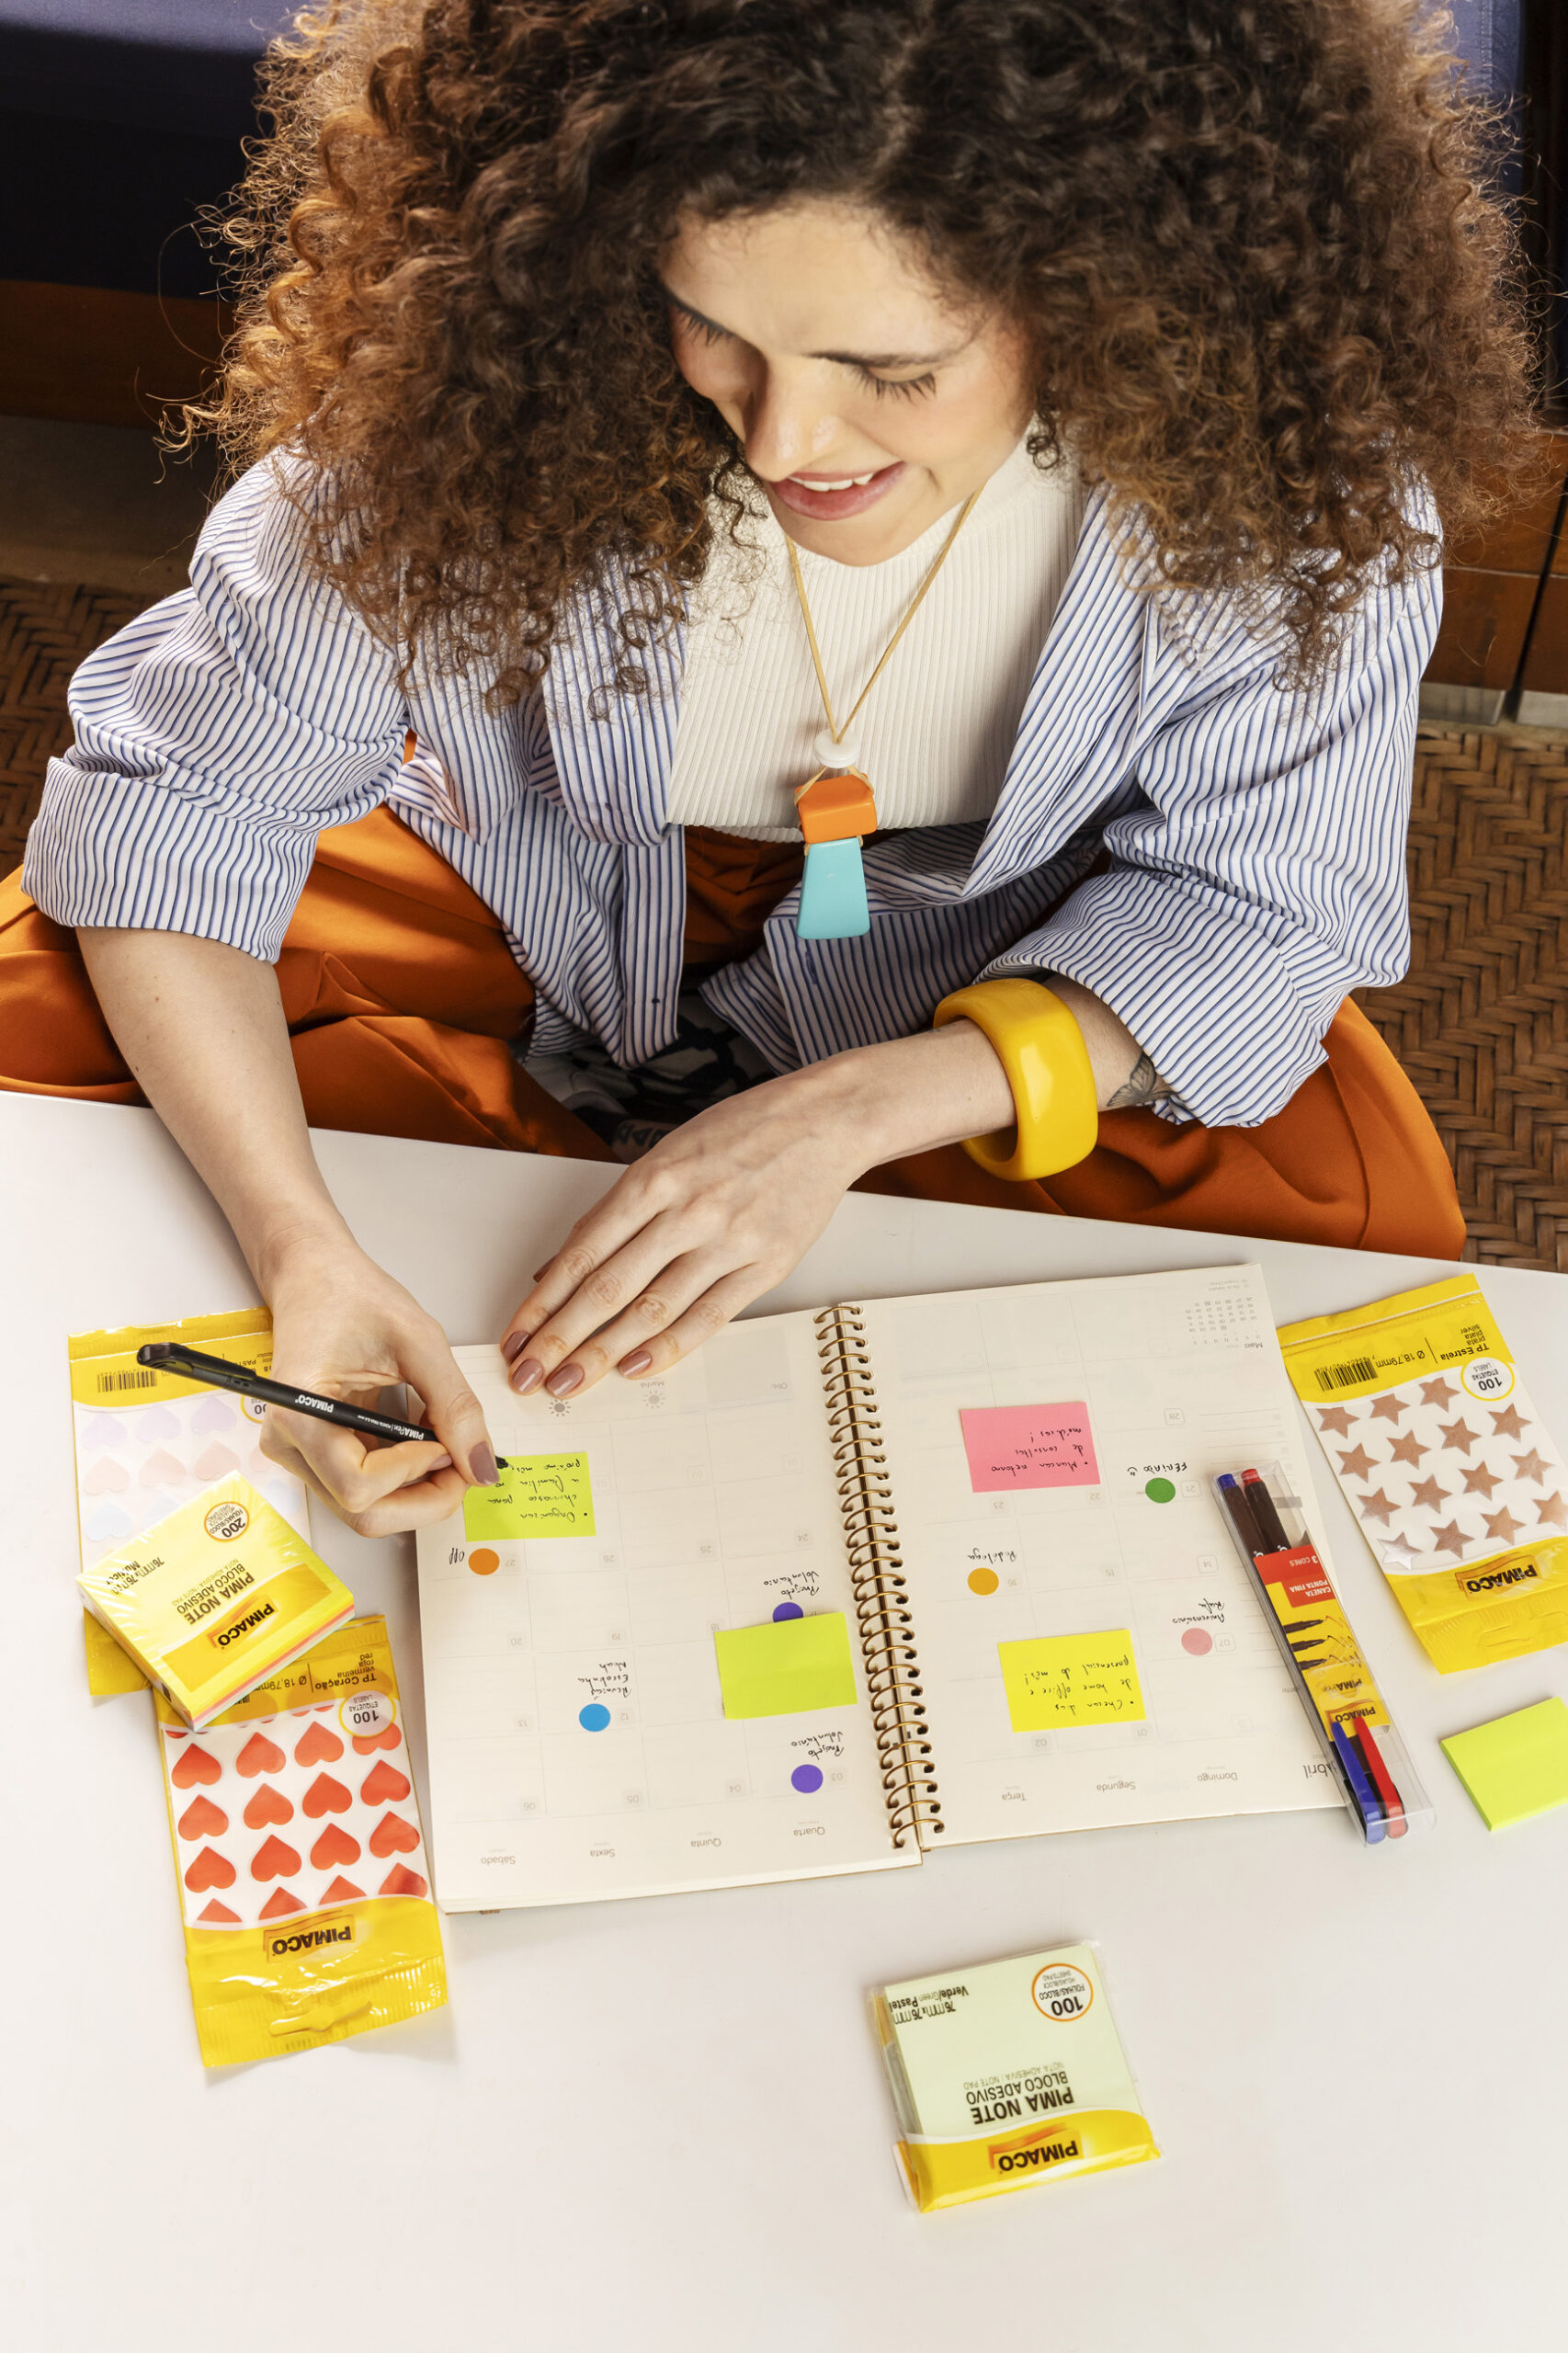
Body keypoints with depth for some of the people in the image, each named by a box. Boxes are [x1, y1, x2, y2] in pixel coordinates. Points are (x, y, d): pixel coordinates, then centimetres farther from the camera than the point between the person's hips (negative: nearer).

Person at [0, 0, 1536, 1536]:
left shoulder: (1296, 445, -29)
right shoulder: (488, 368, -30)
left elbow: (1259, 896, -17)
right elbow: (182, 788, -21)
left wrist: (845, 1114, -32)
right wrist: (297, 1239, -37)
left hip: (980, 971, 1)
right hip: (513, 894, 1)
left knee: (1360, 1224, -24)